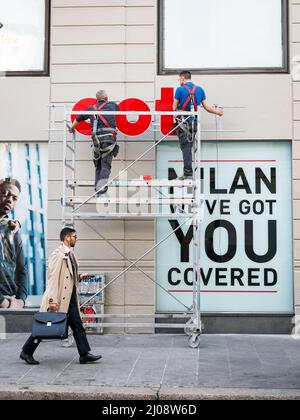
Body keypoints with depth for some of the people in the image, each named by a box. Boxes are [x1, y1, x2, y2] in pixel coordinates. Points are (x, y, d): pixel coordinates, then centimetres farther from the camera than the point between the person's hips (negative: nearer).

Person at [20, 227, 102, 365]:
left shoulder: (70, 255, 14)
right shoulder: (57, 255, -14)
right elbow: (53, 278, -20)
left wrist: (80, 277, 8)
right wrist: (52, 300, -24)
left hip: (70, 298, 8)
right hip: (58, 299, -8)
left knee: (77, 325, 4)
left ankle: (84, 355, 5)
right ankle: (26, 352, 17)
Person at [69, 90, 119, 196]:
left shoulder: (91, 109, 20)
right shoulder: (112, 105, 15)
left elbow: (78, 119, 29)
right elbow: (117, 107, 39)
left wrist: (72, 128, 48)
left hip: (96, 138, 3)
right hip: (109, 136, -3)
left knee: (98, 166, 13)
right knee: (106, 165, -7)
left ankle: (97, 188, 8)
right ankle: (101, 188, -20)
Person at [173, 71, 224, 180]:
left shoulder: (180, 89, -5)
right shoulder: (200, 89, 7)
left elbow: (174, 108, -2)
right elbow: (206, 107, 6)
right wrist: (217, 111, 22)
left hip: (182, 122, -4)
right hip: (194, 122, 4)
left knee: (186, 147, -3)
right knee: (189, 147, 13)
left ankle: (188, 173, -7)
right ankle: (187, 172, 16)